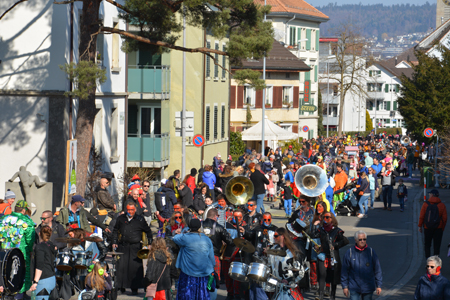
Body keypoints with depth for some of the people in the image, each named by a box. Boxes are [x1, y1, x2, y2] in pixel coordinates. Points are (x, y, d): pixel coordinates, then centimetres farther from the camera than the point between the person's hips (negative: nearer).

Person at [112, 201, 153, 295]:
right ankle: (121, 287, 7)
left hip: (135, 247, -2)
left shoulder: (140, 220, 5)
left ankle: (134, 288, 2)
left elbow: (148, 232, 14)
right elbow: (115, 231, 22)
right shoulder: (121, 218, 11)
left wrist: (150, 243, 7)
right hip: (122, 246, 2)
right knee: (121, 267, -4)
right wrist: (114, 242, 14)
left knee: (135, 267, -6)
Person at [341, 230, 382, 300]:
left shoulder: (371, 252, 1)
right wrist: (345, 286, 2)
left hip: (368, 288, 1)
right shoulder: (350, 252, -2)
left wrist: (378, 286, 2)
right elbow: (344, 271, 4)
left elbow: (377, 270, 5)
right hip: (354, 288, -1)